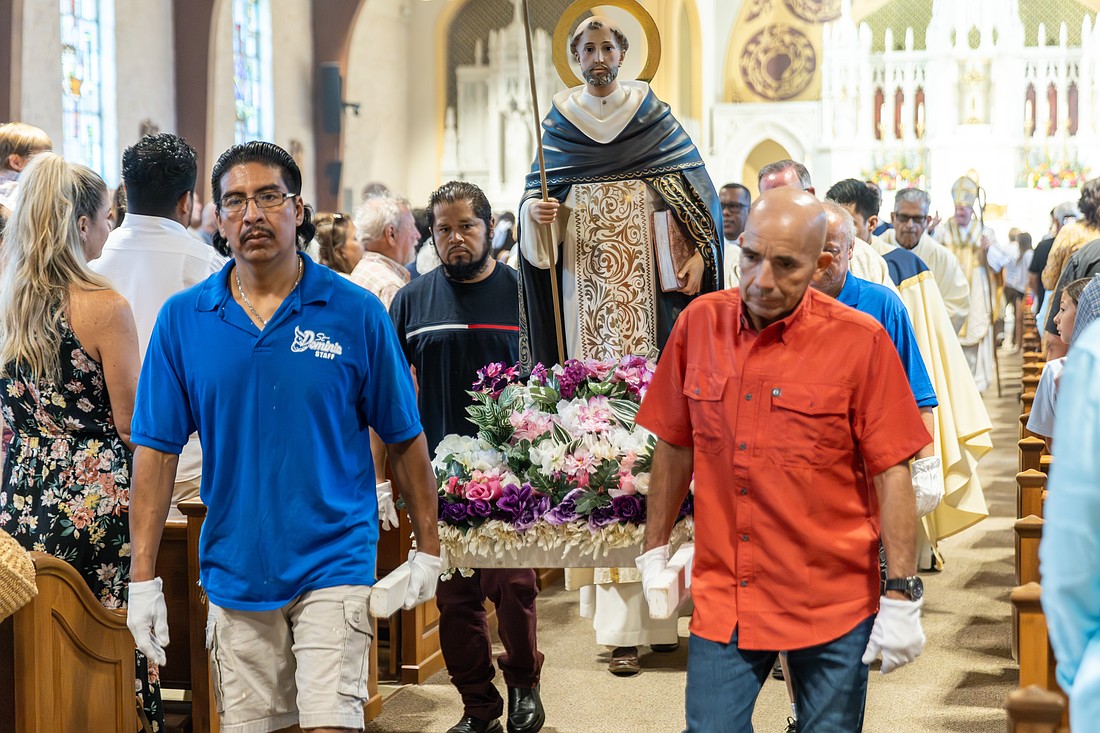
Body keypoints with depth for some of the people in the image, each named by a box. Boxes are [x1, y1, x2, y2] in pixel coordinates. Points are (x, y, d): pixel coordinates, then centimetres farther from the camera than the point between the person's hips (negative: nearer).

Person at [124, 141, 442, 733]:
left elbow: (404, 438, 3)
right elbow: (157, 449, 2)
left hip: (333, 566, -2)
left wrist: (426, 548, 6)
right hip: (234, 569, 2)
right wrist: (142, 575, -1)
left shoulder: (356, 313, -4)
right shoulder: (182, 318, 1)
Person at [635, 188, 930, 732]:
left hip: (832, 603, -2)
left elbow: (891, 473, -8)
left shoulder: (860, 342, -9)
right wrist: (655, 550, 12)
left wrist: (901, 596, -10)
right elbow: (674, 447, 11)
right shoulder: (699, 324, 1)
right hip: (721, 599, 3)